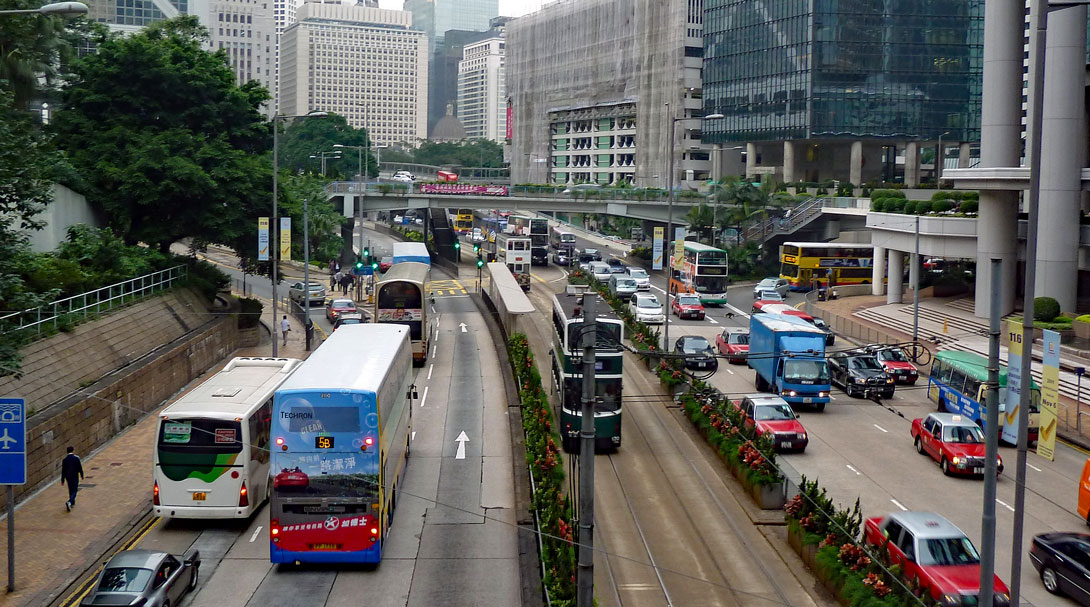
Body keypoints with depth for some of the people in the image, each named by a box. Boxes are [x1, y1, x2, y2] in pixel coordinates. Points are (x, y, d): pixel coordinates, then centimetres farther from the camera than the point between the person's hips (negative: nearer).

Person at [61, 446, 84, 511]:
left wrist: (62, 480, 5)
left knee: (71, 490, 20)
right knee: (74, 490, 0)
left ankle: (72, 502, 30)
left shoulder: (64, 459, -3)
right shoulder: (76, 458, -11)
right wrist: (81, 475, 7)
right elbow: (80, 468, -8)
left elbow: (63, 470, 0)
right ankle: (69, 502, -20)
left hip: (68, 477, 4)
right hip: (75, 476, -4)